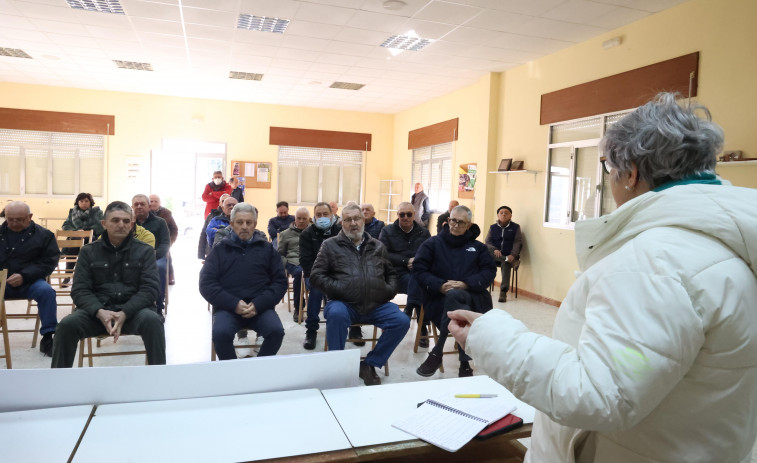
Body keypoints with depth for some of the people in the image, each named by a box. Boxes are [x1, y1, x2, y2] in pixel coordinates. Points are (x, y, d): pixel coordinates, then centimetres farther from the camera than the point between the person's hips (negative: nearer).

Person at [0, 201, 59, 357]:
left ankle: (47, 337, -20)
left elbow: (49, 261, 0)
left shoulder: (43, 235, 5)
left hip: (28, 281, -2)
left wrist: (24, 276, -14)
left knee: (46, 291, -32)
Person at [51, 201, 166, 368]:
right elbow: (79, 290, 5)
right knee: (67, 324, -26)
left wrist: (124, 313, -18)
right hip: (97, 311, 2)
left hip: (133, 310, -2)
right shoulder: (89, 252, 12)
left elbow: (150, 289, -2)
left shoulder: (145, 251, 7)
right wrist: (100, 312, -16)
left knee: (152, 320, -33)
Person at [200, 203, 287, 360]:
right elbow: (206, 284, 3)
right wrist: (234, 304, -11)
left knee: (276, 331, -26)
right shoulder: (220, 250, 12)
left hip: (260, 307, 1)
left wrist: (258, 304, -8)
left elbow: (280, 282, 8)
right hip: (228, 308, 0)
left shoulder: (267, 249, 15)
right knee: (220, 333, -30)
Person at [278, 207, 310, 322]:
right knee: (299, 272, -37)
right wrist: (286, 264, 1)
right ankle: (298, 308, -20)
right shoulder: (286, 234, 22)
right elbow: (280, 254, 21)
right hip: (293, 263, 0)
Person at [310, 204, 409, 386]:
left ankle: (369, 364, -3)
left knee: (402, 321, -22)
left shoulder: (377, 246, 20)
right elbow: (316, 275, 5)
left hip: (376, 304, 3)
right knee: (336, 314, -37)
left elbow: (391, 273, 28)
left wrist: (390, 289, 7)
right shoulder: (331, 245, 11)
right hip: (345, 303, -3)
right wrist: (337, 289, -9)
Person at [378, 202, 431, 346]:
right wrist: (407, 261, -10)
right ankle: (423, 327, -30)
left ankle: (409, 308, -32)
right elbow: (384, 255, 0)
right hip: (398, 274, -2)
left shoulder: (423, 232, 20)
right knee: (421, 285, -33)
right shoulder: (387, 231, 15)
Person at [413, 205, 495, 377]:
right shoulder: (432, 244, 14)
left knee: (455, 296, -38)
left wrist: (465, 284, -11)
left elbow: (490, 271, 7)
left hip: (473, 298, 1)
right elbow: (419, 270, 4)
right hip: (439, 298, 0)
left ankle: (437, 353, -27)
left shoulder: (478, 247, 20)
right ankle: (465, 362, -25)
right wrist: (440, 286, -13)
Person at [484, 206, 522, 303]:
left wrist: (513, 255, -20)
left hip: (509, 255, -2)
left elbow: (518, 242, -1)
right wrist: (495, 250, -17)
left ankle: (503, 292, -30)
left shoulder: (515, 227, 9)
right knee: (486, 250, -30)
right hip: (496, 255, 2)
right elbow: (488, 242, 6)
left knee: (505, 265, -34)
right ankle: (511, 261, -36)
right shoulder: (493, 227, 14)